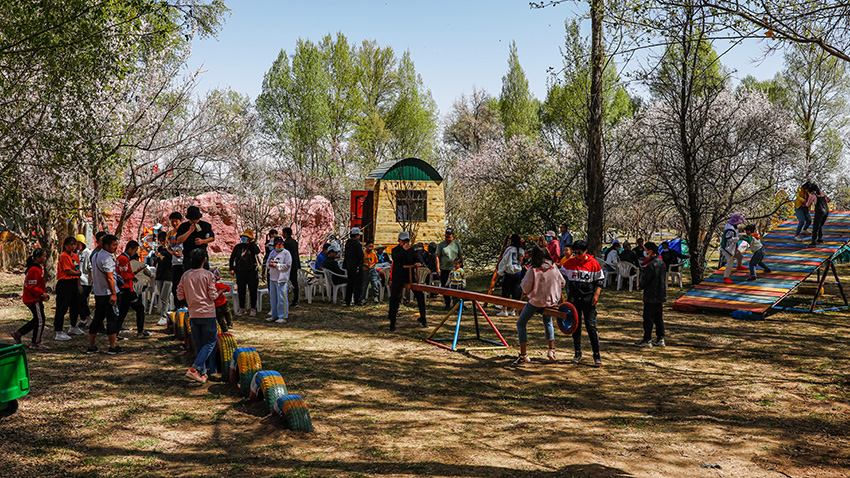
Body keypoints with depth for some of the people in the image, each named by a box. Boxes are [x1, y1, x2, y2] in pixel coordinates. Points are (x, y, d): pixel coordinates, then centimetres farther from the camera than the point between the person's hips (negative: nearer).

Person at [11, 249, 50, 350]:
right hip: (34, 300, -10)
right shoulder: (34, 270, -19)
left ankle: (18, 333, 23)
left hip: (36, 299, 10)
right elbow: (32, 287, -23)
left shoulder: (38, 268, 14)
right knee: (40, 320, -3)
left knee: (37, 320, 17)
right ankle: (35, 343, 6)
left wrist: (44, 293, 12)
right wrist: (42, 293, -21)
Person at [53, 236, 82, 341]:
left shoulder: (75, 256, 13)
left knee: (75, 305, 20)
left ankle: (73, 327, 38)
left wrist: (78, 285, 14)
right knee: (62, 308, -7)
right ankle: (58, 333, -5)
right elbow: (68, 271, -16)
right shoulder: (64, 256, -12)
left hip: (74, 283, 9)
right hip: (64, 284, -9)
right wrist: (79, 273, -1)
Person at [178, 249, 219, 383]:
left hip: (193, 314, 5)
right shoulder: (208, 275, -9)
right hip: (207, 313, -5)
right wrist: (217, 292, 11)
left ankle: (202, 371, 16)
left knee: (198, 344, 14)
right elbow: (213, 296, -10)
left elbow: (180, 296, 5)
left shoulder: (185, 275, 4)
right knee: (210, 342, 5)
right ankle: (194, 369, -9)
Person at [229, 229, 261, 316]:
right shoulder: (238, 247, 7)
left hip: (251, 272, -2)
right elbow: (232, 258, 15)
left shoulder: (253, 246, 0)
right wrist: (231, 269, 10)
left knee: (253, 290, 0)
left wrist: (252, 243, -15)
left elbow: (257, 252, -23)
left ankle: (253, 308, 10)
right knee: (241, 290, 8)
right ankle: (242, 307, 21)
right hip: (240, 272, 2)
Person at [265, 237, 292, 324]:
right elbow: (267, 263, 20)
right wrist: (269, 265, -3)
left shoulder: (286, 253, -6)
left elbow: (288, 265, -13)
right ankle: (274, 316, 23)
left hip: (282, 279, -7)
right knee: (273, 298, 13)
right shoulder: (272, 253, 15)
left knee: (281, 298, -6)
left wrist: (277, 265, -16)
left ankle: (283, 317, 0)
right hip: (272, 278, 7)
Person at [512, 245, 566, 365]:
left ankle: (523, 355, 4)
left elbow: (526, 289, -12)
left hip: (536, 301, -5)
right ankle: (551, 350, 22)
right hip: (551, 301, 5)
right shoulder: (553, 267, -3)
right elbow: (562, 283, 6)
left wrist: (523, 281, 8)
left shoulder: (533, 270, -16)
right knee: (548, 322, 32)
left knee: (521, 323, 10)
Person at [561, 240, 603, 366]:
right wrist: (569, 295, 3)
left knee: (591, 326, -6)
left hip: (588, 298, -3)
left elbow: (599, 280, 2)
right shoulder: (570, 262, 3)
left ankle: (597, 355, 1)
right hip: (574, 299, 3)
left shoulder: (593, 263, -2)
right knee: (575, 326, 8)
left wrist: (596, 294, -9)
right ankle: (577, 353, 19)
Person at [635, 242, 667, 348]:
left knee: (648, 319, 0)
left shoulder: (650, 265, -20)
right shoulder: (662, 262, 9)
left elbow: (644, 280, -17)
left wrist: (641, 286, 5)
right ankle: (660, 339, 16)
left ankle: (647, 340, 6)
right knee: (659, 318, 13)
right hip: (661, 295, 9)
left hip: (651, 296, -9)